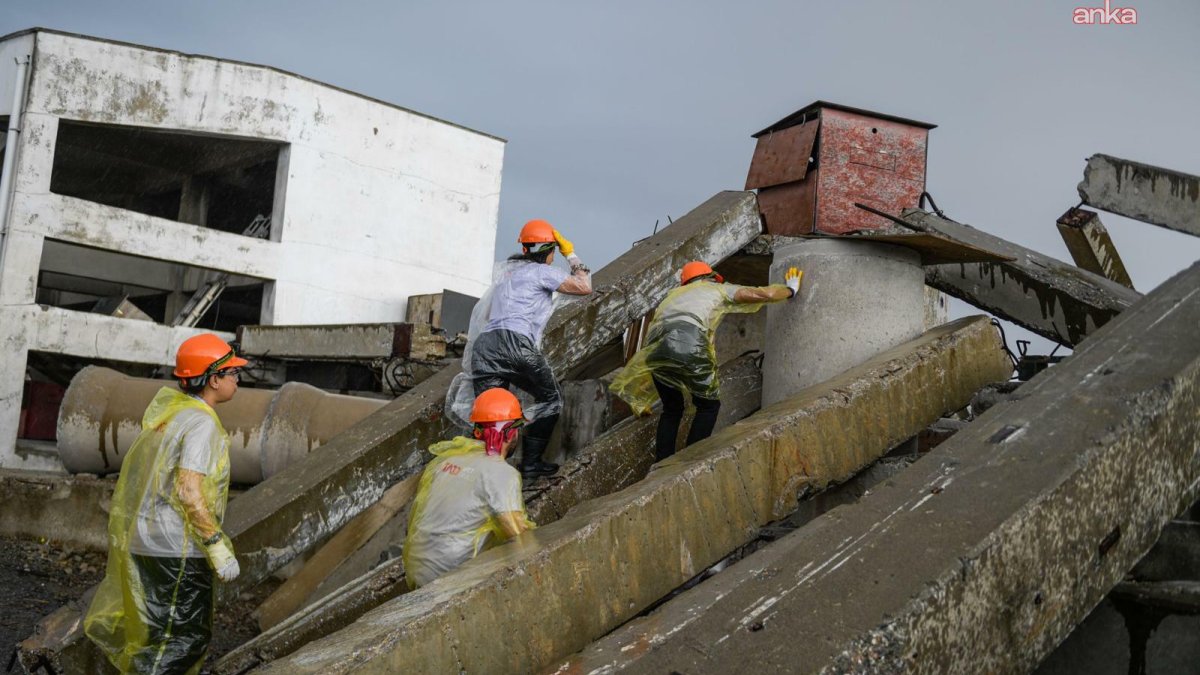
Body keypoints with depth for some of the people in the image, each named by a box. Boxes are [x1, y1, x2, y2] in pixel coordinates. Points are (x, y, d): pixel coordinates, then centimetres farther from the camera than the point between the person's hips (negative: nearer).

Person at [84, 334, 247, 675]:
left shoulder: (167, 407, 8)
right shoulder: (202, 423, -18)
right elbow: (188, 491, -25)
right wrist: (219, 547, -22)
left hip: (144, 540, 9)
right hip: (177, 548, -9)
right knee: (184, 637, 0)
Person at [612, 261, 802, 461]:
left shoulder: (674, 294, 41)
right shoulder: (718, 289, 28)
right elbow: (765, 294, 17)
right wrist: (790, 289, 41)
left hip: (655, 349, 5)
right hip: (688, 345, -4)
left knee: (672, 410, 25)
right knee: (709, 405, 20)